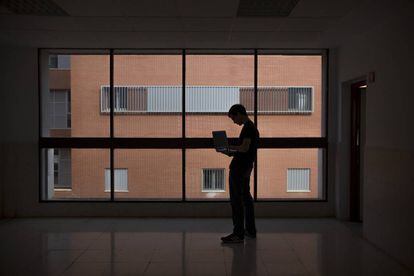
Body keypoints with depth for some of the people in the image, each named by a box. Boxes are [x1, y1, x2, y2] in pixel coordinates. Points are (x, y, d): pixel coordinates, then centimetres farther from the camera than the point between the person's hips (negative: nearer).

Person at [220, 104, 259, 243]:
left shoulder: (247, 127, -14)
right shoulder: (252, 127, 16)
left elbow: (244, 148, -23)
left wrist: (230, 147, -9)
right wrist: (232, 153, 13)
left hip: (238, 169, -10)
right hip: (246, 168, 11)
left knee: (236, 200, -7)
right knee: (246, 198, 17)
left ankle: (238, 234, -4)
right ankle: (250, 230, 26)